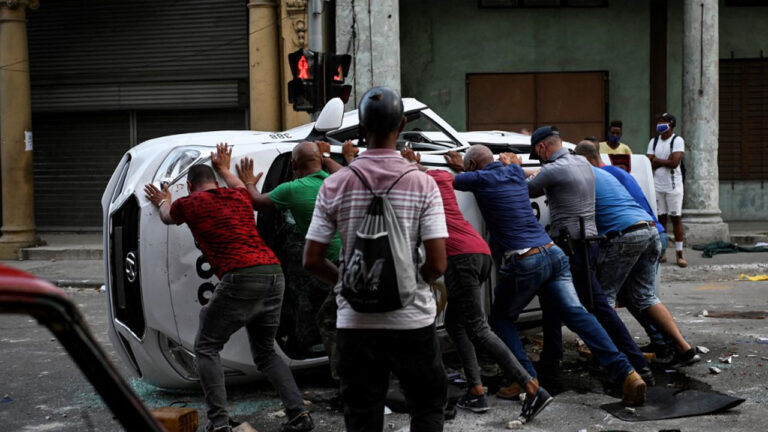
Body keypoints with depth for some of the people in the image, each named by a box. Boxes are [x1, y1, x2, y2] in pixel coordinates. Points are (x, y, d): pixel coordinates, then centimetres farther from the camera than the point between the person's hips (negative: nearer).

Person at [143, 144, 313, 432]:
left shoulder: (189, 204, 11)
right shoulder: (239, 196, 23)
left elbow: (167, 217, 37)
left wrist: (163, 201, 59)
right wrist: (224, 169, 69)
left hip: (241, 279, -6)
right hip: (273, 274, 6)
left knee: (206, 348, 9)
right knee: (265, 352, 20)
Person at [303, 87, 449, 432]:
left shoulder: (334, 186, -3)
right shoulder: (422, 184, -7)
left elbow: (312, 261, -3)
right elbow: (437, 264, -12)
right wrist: (416, 282, 9)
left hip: (356, 322, 1)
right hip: (411, 320, -1)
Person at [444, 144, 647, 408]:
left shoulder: (481, 179, -1)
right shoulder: (515, 172, 19)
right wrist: (461, 167, 46)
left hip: (523, 263, -6)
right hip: (553, 255, 6)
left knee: (501, 319, 14)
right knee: (577, 314, -2)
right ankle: (626, 374, -14)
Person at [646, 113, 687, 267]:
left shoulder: (677, 140, -5)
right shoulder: (653, 142, 10)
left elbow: (675, 162, -17)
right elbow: (649, 163, 1)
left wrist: (657, 160, -6)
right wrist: (666, 161, -9)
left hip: (673, 186, -4)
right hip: (657, 185, 4)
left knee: (676, 218, -2)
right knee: (660, 218, 7)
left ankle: (679, 253, 1)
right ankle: (662, 252, 13)